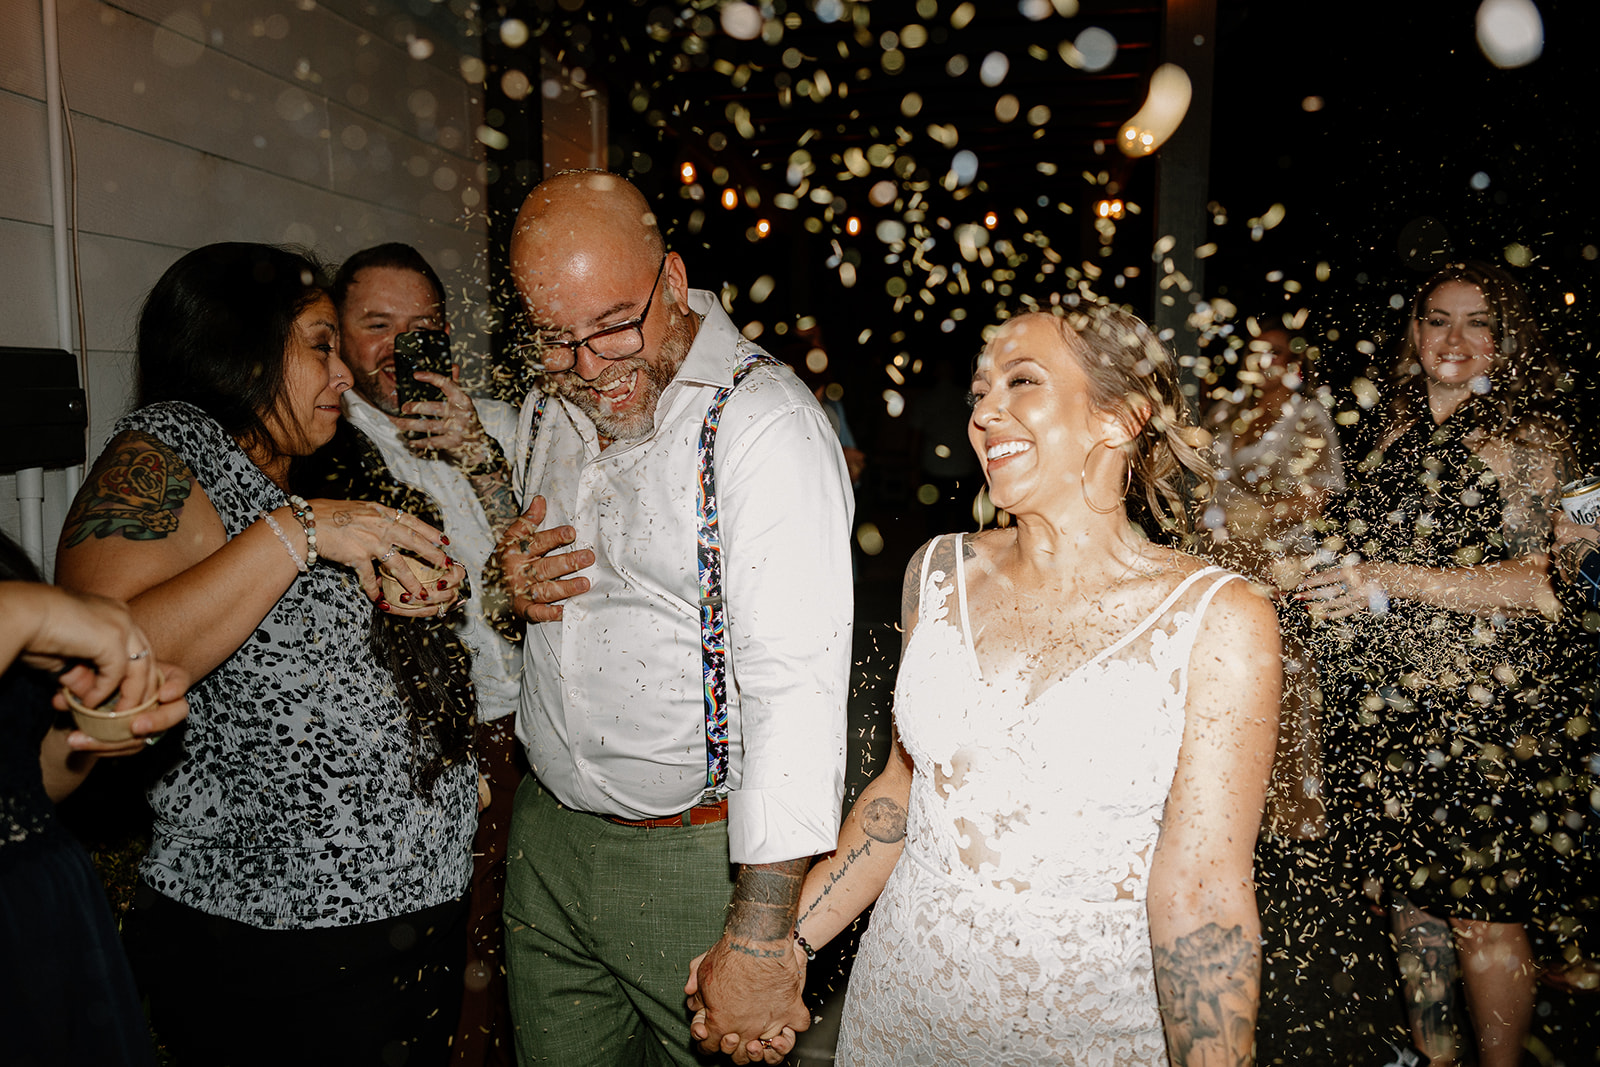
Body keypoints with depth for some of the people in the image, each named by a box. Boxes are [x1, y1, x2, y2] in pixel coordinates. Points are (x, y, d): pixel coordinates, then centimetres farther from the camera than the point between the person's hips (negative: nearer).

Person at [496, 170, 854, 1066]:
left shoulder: (763, 421, -20)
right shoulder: (548, 411, 5)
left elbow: (796, 687, -26)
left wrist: (761, 939, -28)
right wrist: (511, 583, -3)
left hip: (696, 855, -6)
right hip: (546, 836, 7)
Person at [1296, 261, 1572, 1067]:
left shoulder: (1526, 440, -3)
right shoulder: (1392, 432, 14)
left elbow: (1540, 584, -12)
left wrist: (1393, 581, -18)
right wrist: (1329, 582, 7)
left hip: (1476, 706, -5)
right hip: (1377, 700, 6)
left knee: (1480, 914, 1)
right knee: (1405, 889, 13)